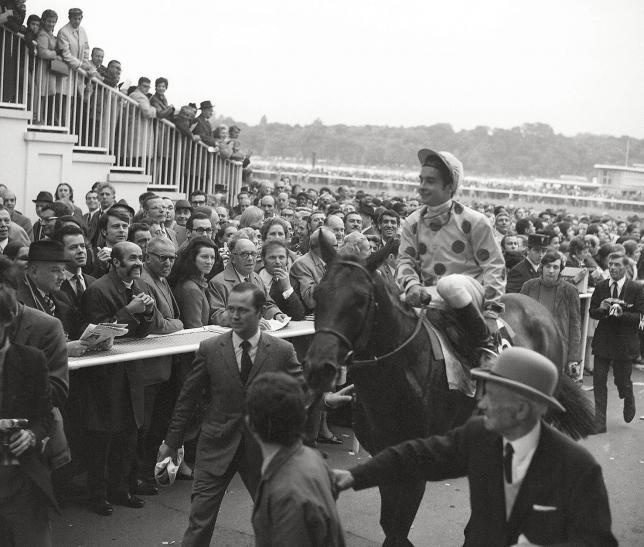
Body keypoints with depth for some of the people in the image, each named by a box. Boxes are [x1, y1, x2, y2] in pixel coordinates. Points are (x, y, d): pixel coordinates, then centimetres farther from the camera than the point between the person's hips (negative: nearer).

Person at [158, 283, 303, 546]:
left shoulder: (282, 351, -6)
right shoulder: (209, 349, -5)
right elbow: (187, 398, 3)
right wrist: (172, 441, 7)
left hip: (263, 445, 0)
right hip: (217, 445, 0)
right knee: (200, 518, 0)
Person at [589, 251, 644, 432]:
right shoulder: (600, 287, 4)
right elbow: (591, 312, 6)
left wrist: (621, 314, -25)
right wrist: (601, 309, -15)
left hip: (625, 342, -2)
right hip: (603, 341, 3)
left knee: (622, 380, 6)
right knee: (599, 380, -1)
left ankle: (629, 402, 41)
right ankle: (599, 422, 7)